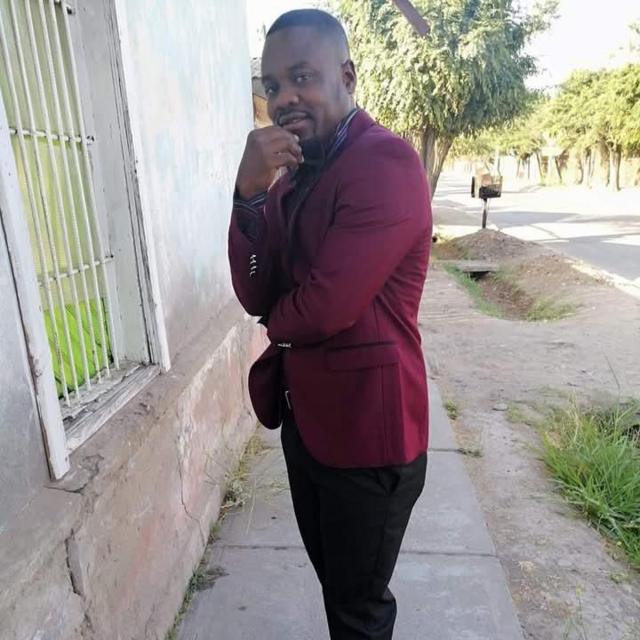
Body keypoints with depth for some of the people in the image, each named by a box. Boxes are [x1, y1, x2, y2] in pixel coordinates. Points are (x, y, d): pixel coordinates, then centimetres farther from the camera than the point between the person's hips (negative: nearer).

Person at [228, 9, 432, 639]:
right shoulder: (293, 172, 8)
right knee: (335, 581, 27)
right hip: (303, 416, 7)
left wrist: (277, 321, -3)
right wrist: (251, 192, -17)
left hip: (366, 426, -7)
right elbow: (255, 294, -3)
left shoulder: (386, 162, -18)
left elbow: (323, 307, -26)